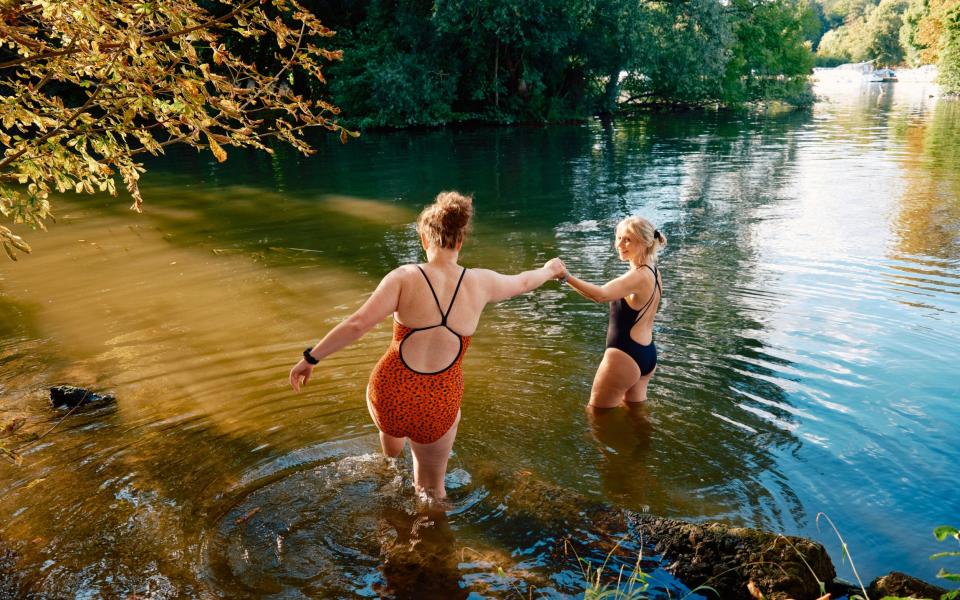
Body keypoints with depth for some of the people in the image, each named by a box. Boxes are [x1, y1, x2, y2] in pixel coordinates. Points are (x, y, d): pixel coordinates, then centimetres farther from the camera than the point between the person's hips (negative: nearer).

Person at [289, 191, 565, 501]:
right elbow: (522, 282, 17)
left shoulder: (405, 277, -11)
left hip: (390, 398, 1)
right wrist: (549, 270, 38)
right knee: (431, 487, 27)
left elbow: (357, 324, -19)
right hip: (436, 412, -1)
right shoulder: (480, 282, -3)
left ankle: (391, 452, 72)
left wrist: (310, 358, -10)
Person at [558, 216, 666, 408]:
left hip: (625, 356, -10)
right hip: (647, 354, 10)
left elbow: (600, 295, -43)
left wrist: (567, 277, -48)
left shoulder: (638, 276, -24)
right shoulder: (653, 273, 6)